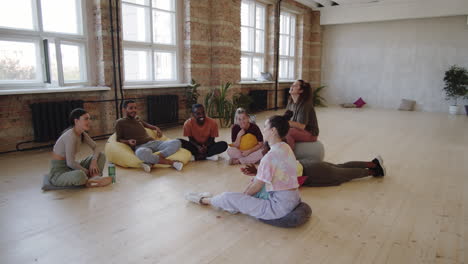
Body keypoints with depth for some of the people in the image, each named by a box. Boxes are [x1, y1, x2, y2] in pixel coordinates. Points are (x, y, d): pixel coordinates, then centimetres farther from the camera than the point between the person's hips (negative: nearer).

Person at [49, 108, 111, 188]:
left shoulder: (82, 134, 2)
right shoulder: (71, 136, -24)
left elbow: (95, 148, 10)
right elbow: (70, 163, -26)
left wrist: (94, 161, -10)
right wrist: (86, 171, -12)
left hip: (71, 168, 9)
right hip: (58, 173, -9)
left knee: (101, 156, 4)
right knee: (80, 175, -42)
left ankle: (95, 177, -21)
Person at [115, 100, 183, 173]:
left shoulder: (137, 118, 27)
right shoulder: (120, 122, 10)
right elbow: (119, 139, 8)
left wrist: (156, 128, 26)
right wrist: (128, 141, -13)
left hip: (153, 142, 6)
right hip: (140, 147, -6)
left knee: (176, 142, -19)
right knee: (142, 153, -46)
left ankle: (150, 163, -32)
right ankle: (171, 162, -30)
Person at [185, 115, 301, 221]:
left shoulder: (270, 156, -22)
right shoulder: (286, 147, 5)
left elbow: (256, 187, -13)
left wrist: (243, 195, 6)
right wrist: (256, 172, 4)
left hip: (279, 207, -9)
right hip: (293, 199, 9)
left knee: (228, 198, -2)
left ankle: (204, 200, 25)